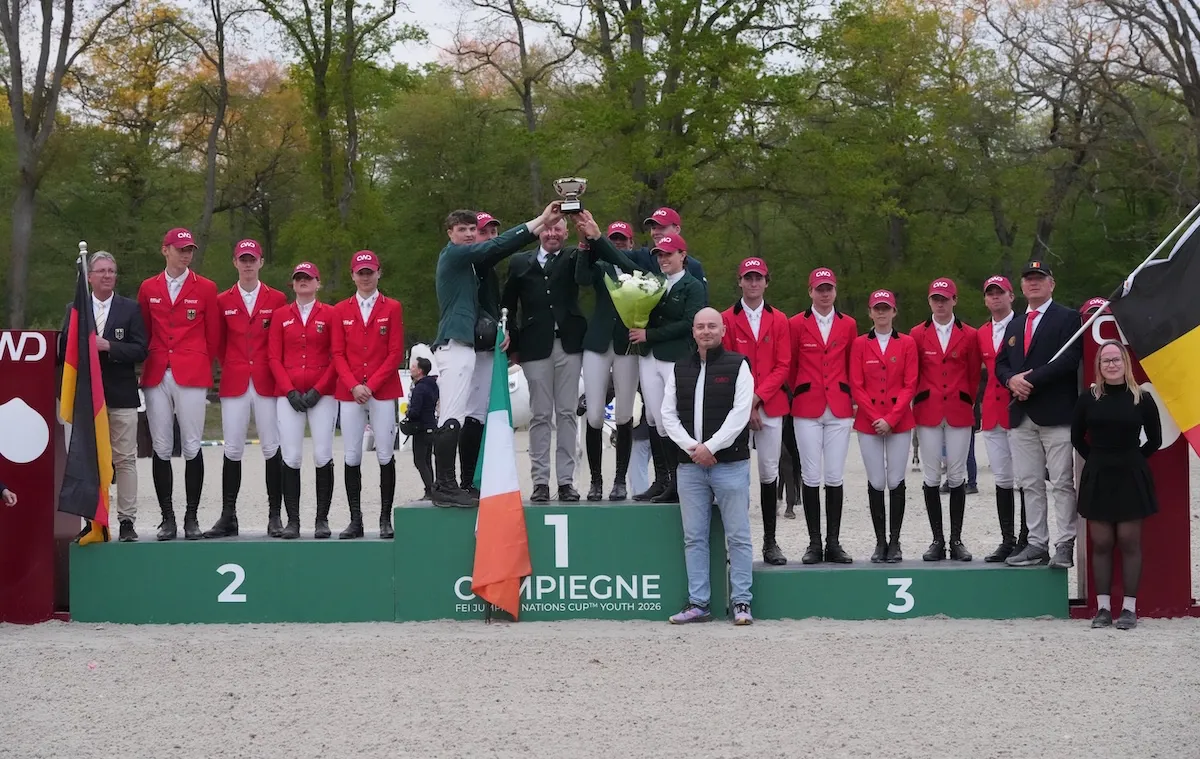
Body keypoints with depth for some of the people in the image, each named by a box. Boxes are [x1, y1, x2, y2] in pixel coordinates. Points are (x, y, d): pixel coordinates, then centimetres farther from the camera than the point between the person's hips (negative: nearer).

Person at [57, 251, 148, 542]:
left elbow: (140, 351, -3)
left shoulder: (131, 309, 5)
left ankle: (127, 520, 1)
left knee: (125, 460, -2)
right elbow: (64, 351, 7)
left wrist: (108, 346, -15)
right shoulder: (74, 309, 10)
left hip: (121, 396, -2)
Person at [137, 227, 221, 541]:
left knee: (192, 448, -3)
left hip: (192, 376, -2)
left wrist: (202, 367, 9)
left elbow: (213, 336, 9)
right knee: (161, 448, 2)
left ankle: (192, 517, 4)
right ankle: (167, 518, 7)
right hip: (156, 377, 2)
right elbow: (143, 334, 15)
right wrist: (150, 364, 10)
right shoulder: (148, 289, 10)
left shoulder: (205, 288, 5)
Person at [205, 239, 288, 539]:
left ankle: (274, 516, 4)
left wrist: (278, 373, 5)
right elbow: (219, 343, 15)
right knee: (232, 449, 1)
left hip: (267, 384, -1)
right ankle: (228, 517, 5)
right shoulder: (223, 301, 9)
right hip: (234, 384, 1)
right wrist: (232, 368, 10)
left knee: (272, 448, -1)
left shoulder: (277, 300, 5)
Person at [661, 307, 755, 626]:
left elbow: (740, 413, -9)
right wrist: (690, 446, -7)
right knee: (694, 537, 6)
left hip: (730, 464, -4)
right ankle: (698, 603, 10)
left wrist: (710, 446, -14)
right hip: (689, 465, 4)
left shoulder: (738, 366, 0)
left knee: (738, 537, -1)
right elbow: (668, 413, 8)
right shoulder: (679, 369, 13)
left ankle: (741, 602, 3)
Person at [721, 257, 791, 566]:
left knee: (769, 473, 2)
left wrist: (758, 397, -8)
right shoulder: (727, 319, 5)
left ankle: (770, 542, 7)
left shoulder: (779, 320, 9)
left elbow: (783, 367, 4)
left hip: (770, 406, 1)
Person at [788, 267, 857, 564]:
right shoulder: (796, 324, 3)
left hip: (840, 409, 1)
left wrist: (854, 397, 11)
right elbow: (790, 366, 10)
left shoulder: (848, 325, 8)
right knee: (811, 476, -1)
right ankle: (815, 543, 4)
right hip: (807, 409, -1)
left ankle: (834, 543, 6)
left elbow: (853, 365, 15)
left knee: (835, 477, 1)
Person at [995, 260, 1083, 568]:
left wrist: (1031, 379, -15)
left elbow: (1069, 358, -12)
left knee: (1063, 483, -5)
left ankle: (1065, 546, -3)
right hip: (1021, 415, 7)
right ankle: (1037, 545, 10)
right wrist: (1012, 380, -4)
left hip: (1056, 414, -7)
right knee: (1030, 484, 7)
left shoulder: (1068, 318, 0)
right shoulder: (1015, 325, 22)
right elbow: (1000, 363, 19)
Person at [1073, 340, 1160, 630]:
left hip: (1131, 478, -2)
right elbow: (1077, 438, 11)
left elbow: (1154, 440, 5)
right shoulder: (1088, 399, 1)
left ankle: (1129, 608, 6)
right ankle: (1103, 608, 10)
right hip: (1097, 478, 2)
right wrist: (1098, 460, 5)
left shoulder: (1141, 399, -3)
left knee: (1129, 542, 1)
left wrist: (1131, 461, 1)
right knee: (1101, 543, 4)